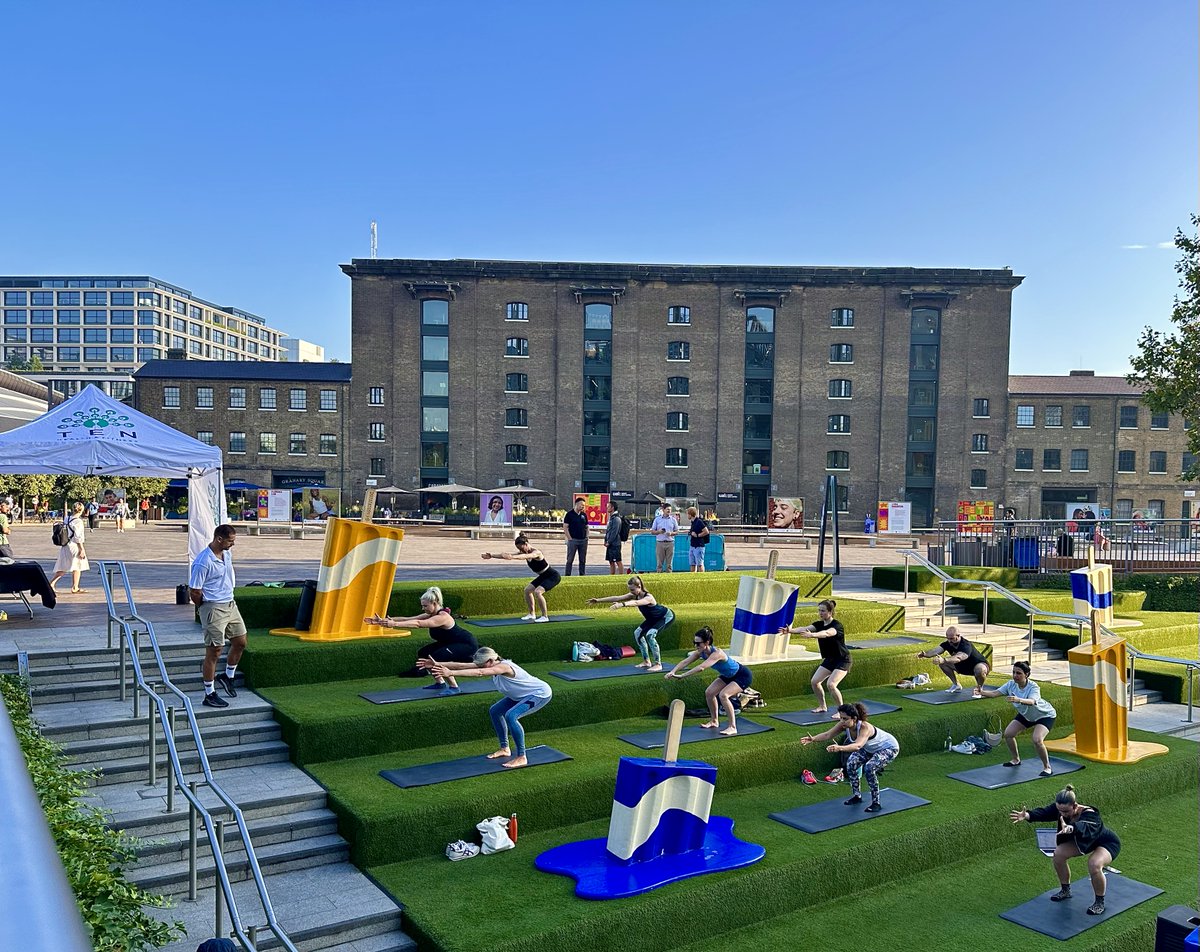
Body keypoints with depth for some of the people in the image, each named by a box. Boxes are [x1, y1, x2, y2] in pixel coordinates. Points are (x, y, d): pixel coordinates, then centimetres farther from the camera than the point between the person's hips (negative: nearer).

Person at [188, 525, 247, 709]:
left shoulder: (227, 554, 5)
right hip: (213, 609, -8)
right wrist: (205, 608, -3)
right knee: (214, 651, -1)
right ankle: (210, 694, 9)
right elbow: (194, 591, -17)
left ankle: (228, 676, 36)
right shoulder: (203, 562, -22)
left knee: (240, 642, 15)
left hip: (230, 604, 8)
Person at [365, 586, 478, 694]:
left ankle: (454, 687, -13)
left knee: (437, 657, -26)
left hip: (468, 644, -10)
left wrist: (395, 624, -50)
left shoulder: (443, 617, -30)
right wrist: (383, 621, -21)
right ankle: (439, 682, 16)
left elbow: (418, 624, -43)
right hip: (450, 642, 10)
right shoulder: (431, 615, -3)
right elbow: (407, 619, -11)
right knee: (423, 653, 5)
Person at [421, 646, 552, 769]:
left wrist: (451, 673, -57)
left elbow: (480, 673, -49)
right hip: (522, 695, 10)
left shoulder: (503, 667, -32)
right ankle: (505, 749, 24)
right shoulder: (489, 665, -8)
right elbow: (463, 665, -15)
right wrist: (438, 664, -23)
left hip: (541, 693, -10)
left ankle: (521, 757, -16)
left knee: (510, 716, -27)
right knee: (494, 711, 13)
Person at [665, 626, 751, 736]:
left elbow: (701, 668, -48)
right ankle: (714, 721, 23)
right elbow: (685, 662, -20)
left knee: (723, 695, -25)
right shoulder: (701, 652, -13)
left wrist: (681, 675, -48)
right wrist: (673, 672, -37)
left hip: (743, 676, -9)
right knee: (709, 692, 5)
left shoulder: (717, 653, -37)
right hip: (728, 676, 9)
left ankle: (733, 727, -16)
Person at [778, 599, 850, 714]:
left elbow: (827, 633, -44)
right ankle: (822, 706, 21)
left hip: (842, 660, -8)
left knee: (831, 684, -22)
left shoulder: (836, 625, -22)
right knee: (814, 681, 1)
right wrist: (791, 630, -39)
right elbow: (805, 628, -20)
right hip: (829, 659, 8)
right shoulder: (819, 624, -1)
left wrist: (812, 634, -63)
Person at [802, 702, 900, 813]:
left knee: (869, 768, -26)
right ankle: (857, 795, 12)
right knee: (851, 763, -7)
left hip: (889, 748, -7)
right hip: (871, 748, 7)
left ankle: (876, 803, -10)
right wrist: (813, 739, -45)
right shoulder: (845, 724, -22)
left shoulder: (865, 727, -41)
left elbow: (858, 746, -58)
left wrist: (839, 748, -74)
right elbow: (828, 735, -27)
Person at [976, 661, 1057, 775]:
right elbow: (995, 693, -29)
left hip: (1045, 715, -7)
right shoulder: (1011, 684, -18)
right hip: (1026, 715, 7)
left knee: (1037, 740, -27)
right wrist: (982, 692, -50)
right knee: (1008, 733, -1)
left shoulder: (1033, 687, -34)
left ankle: (1047, 768, -4)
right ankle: (1016, 760, 24)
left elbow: (1032, 701, -54)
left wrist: (1019, 700, -74)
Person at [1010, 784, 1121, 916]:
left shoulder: (1089, 814, -39)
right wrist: (1027, 815, -60)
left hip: (1107, 843, -7)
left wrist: (1070, 828, -84)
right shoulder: (1060, 808, -22)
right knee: (1058, 854, -10)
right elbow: (1044, 812, -40)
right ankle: (1066, 891, 14)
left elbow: (1084, 827, -61)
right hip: (1082, 841, 7)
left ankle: (1100, 902, -8)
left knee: (1094, 864, -33)